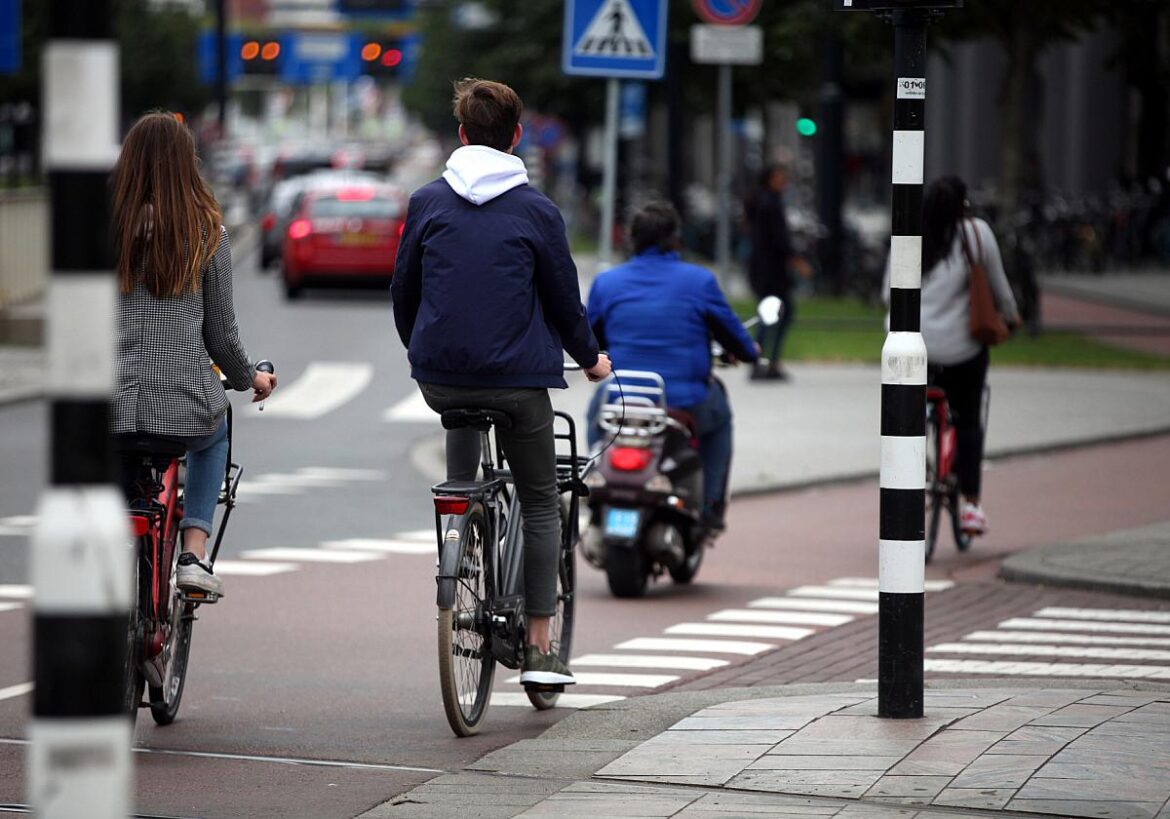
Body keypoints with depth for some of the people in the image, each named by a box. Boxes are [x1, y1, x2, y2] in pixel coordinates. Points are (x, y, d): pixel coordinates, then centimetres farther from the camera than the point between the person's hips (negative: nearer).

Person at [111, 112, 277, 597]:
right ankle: (194, 554, 19)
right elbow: (221, 334, 3)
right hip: (185, 401, 0)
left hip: (108, 402, 0)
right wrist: (248, 378, 23)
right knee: (213, 439, 36)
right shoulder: (207, 233, -2)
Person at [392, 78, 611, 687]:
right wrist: (590, 358, 19)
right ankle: (538, 647, 4)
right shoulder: (536, 210, -6)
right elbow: (564, 298, 1)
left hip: (439, 377, 2)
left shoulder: (427, 202, 0)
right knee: (540, 502, 9)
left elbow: (403, 289, 9)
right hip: (518, 379, -2)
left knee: (462, 416, 38)